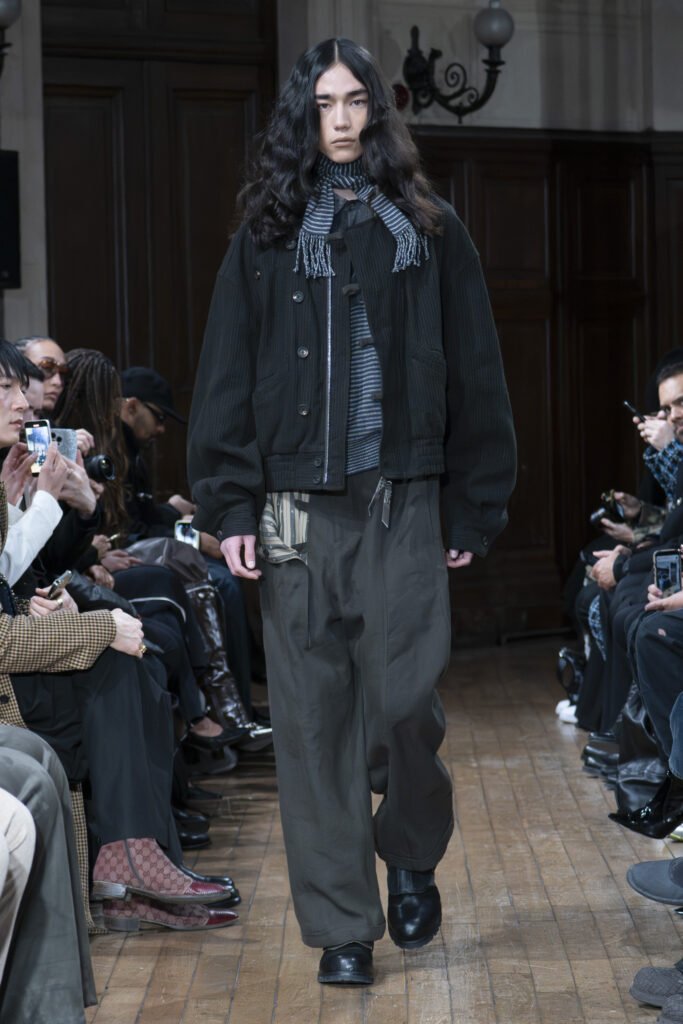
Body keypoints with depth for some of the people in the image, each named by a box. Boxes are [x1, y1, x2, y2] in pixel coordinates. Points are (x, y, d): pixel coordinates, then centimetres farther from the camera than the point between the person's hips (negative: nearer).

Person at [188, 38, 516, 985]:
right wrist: (228, 507, -3)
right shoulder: (268, 235, 9)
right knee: (313, 718, 1)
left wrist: (478, 509, 2)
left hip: (402, 506, -1)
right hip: (296, 508, 1)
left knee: (405, 702, -4)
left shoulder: (428, 230, 8)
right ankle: (343, 924, 9)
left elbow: (473, 373, 7)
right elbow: (225, 378, 5)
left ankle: (411, 859, 25)